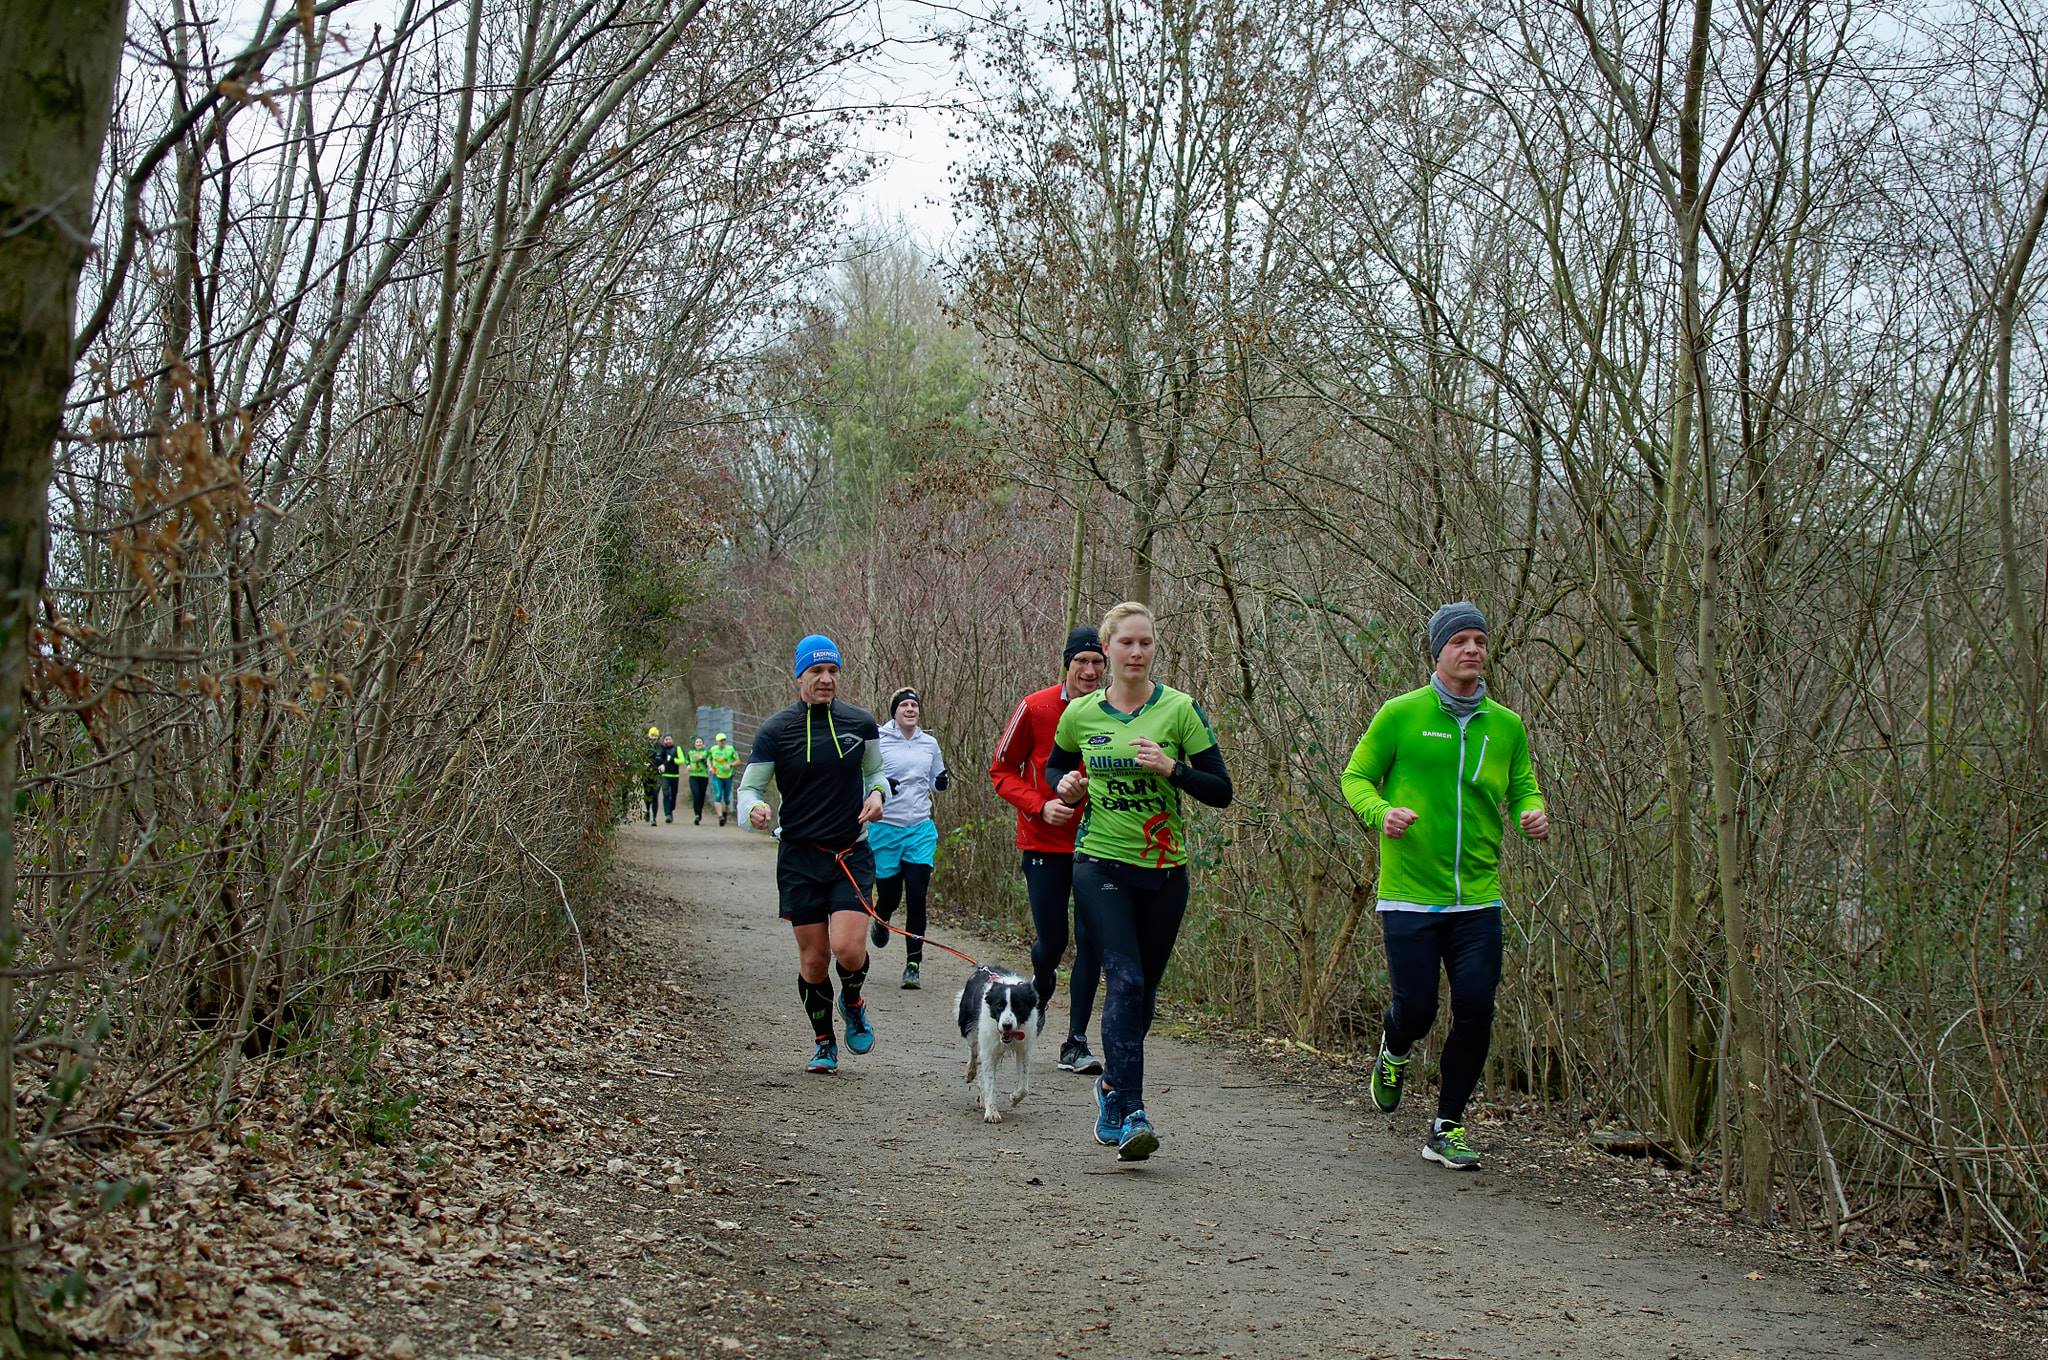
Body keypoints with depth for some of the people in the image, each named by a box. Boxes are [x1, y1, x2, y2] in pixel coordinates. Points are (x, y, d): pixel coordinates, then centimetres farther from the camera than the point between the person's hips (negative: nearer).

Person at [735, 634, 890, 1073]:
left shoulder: (861, 723, 3)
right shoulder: (776, 730, -4)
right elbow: (749, 787, -2)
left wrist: (876, 794, -3)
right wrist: (754, 809, -25)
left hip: (851, 854, 1)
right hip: (800, 858, -1)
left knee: (848, 948, -16)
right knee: (813, 958, 2)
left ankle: (853, 1003, 18)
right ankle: (824, 1043, 24)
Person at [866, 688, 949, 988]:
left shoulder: (929, 743, 7)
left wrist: (942, 781, -2)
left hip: (921, 830, 2)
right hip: (885, 828, -2)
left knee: (917, 896, -8)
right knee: (889, 894, 6)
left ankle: (913, 965, -2)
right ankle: (880, 919, 45)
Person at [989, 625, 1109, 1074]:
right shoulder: (1035, 709, -5)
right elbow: (1001, 771, 1)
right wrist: (1039, 806, -14)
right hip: (1045, 843, -1)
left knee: (1091, 941, -3)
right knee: (1051, 940, 0)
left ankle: (1075, 1044, 6)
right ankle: (1040, 983, 37)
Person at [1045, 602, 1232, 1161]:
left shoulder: (1179, 709, -4)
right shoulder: (1081, 714, 2)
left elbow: (1221, 791, -5)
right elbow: (1054, 764, 23)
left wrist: (1171, 767, -21)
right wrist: (1064, 786, 0)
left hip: (1163, 868, 1)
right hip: (1100, 863, -1)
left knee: (1143, 990, 12)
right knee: (1125, 980, -17)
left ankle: (1113, 1084, 38)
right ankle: (1130, 1116, -20)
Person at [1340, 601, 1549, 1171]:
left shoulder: (1506, 725, 7)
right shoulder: (1401, 714, -3)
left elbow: (1523, 787, 15)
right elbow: (1356, 777, 2)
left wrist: (1534, 814, -8)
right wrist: (1381, 813, -18)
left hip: (1478, 898, 3)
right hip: (1409, 896, -3)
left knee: (1476, 1010, -3)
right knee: (1416, 1007, -2)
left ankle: (1446, 1129, 14)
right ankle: (1394, 1054, 37)